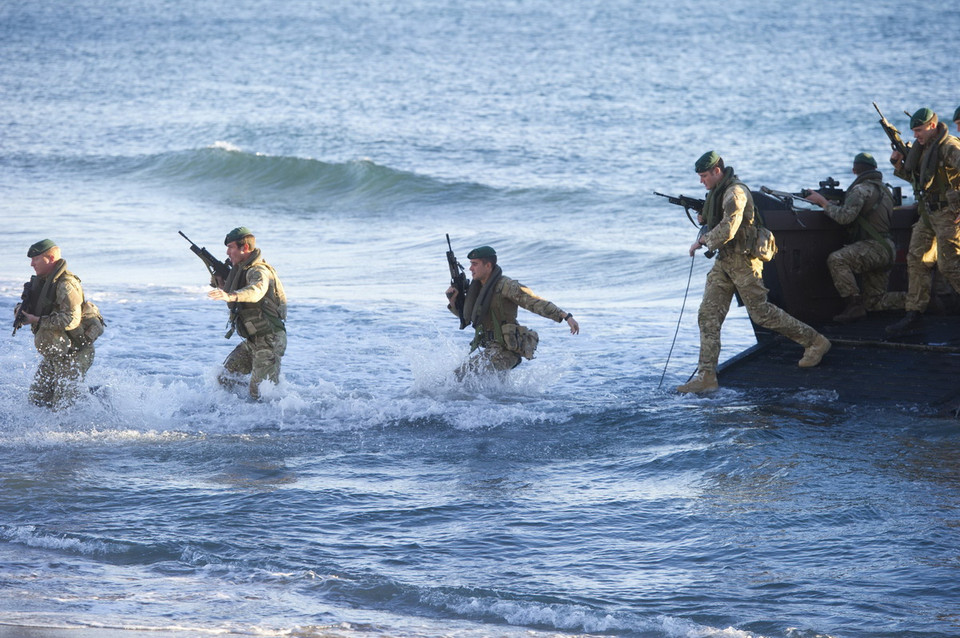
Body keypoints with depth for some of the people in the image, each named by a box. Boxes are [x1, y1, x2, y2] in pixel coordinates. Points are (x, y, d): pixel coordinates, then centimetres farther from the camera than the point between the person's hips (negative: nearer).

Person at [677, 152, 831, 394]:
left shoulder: (735, 192, -19)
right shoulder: (719, 191, 13)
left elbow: (727, 230, -27)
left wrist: (702, 241, -14)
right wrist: (705, 217, 11)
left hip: (742, 261, -10)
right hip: (724, 262, 10)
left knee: (760, 312, -3)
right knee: (708, 315, 0)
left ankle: (815, 342, 12)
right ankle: (706, 376, -2)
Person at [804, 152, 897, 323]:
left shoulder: (862, 189, -10)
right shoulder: (884, 189, 22)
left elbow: (845, 216, -20)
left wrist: (823, 202, -8)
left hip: (873, 246, -9)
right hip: (886, 251, 9)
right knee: (875, 303, 16)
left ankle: (854, 305, -28)